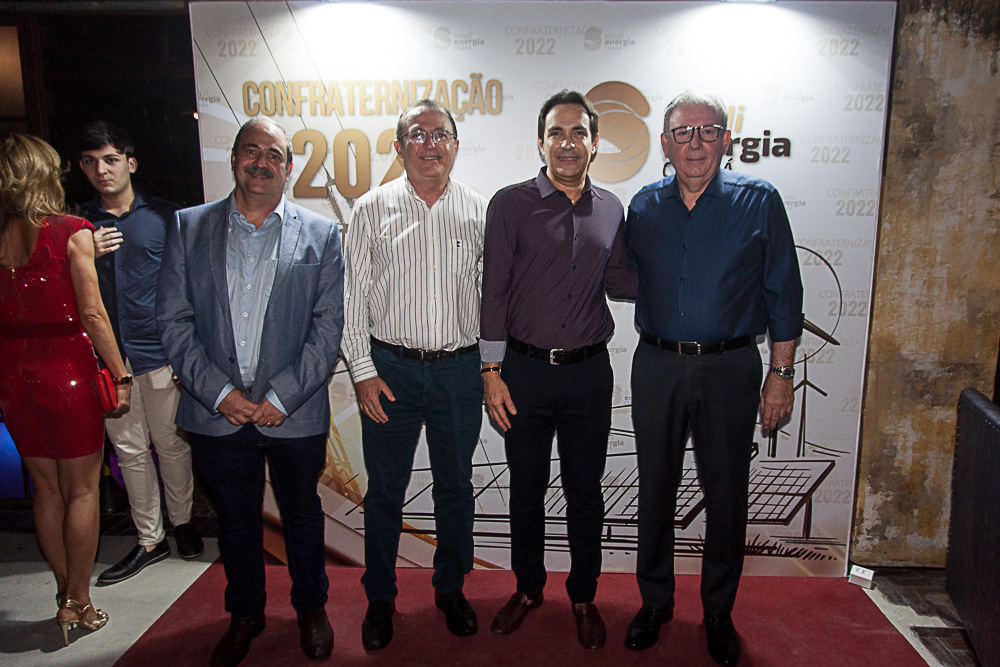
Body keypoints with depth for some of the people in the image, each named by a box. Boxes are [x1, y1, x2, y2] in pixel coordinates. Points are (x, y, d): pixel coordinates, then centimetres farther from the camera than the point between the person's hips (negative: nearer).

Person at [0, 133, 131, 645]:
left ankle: (66, 595, 27)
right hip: (66, 369, -5)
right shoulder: (72, 232, -11)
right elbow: (92, 315, -13)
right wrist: (120, 376, -5)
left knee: (46, 489, 16)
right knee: (81, 489, 8)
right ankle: (78, 603, 16)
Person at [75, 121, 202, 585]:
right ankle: (150, 539, 22)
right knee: (129, 450, 9)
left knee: (172, 445, 7)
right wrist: (86, 256, -9)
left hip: (159, 354, -2)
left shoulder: (164, 216, 2)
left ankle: (182, 522, 28)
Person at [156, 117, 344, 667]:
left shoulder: (320, 234, 0)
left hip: (294, 412, -1)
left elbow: (327, 327, -5)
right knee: (235, 519, 17)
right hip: (216, 413, 1)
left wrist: (281, 397, -12)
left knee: (302, 514, 15)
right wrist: (219, 392, -10)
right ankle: (244, 615, 39)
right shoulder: (188, 227, 4)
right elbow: (174, 321, 0)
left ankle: (311, 607, 38)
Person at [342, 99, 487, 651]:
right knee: (385, 489, 9)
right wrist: (363, 370, -5)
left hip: (460, 367, 1)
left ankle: (451, 587, 34)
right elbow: (353, 298, 0)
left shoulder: (479, 212, 4)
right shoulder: (371, 210, 1)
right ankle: (380, 598, 29)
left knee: (455, 485, 13)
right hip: (390, 367, -1)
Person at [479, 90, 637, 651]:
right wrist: (492, 371, -7)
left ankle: (584, 596, 33)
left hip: (590, 373, 2)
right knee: (526, 488, 13)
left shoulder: (611, 210, 6)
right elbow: (494, 290, -4)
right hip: (525, 370, -2)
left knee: (585, 490, 12)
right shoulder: (511, 205, -4)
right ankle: (529, 589, 35)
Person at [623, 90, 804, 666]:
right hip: (657, 365, 2)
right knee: (656, 489, 12)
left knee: (726, 494, 9)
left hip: (730, 366, -2)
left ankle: (719, 611, 30)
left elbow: (783, 293, -1)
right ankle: (656, 601, 31)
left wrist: (781, 373, -3)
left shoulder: (759, 201, -2)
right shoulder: (645, 206, 5)